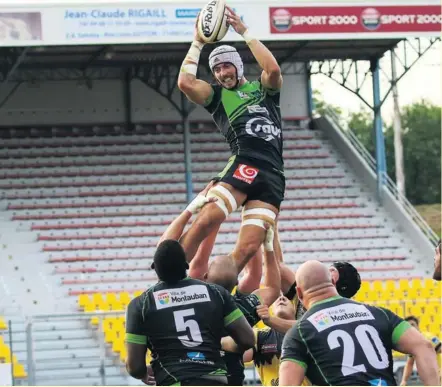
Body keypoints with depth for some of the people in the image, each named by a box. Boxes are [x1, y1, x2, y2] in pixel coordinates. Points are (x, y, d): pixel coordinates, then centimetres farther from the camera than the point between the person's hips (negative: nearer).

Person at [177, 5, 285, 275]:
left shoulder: (264, 89, 22)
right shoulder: (216, 95, 20)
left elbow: (273, 69, -1)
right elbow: (185, 82, 1)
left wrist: (245, 32, 3)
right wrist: (198, 42, 9)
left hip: (273, 176, 1)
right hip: (243, 166, -1)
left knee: (248, 248, -12)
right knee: (207, 221, -25)